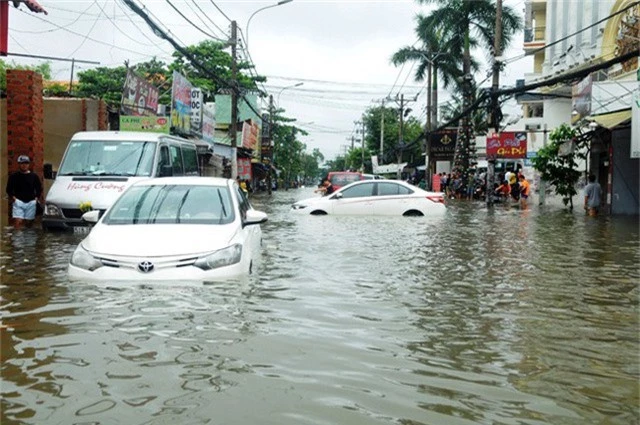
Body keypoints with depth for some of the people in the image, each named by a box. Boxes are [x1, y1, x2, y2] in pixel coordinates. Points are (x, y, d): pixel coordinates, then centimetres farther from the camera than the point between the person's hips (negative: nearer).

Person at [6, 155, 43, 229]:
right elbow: (9, 189, 9)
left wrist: (37, 198, 1)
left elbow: (39, 189, 13)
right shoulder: (14, 176, 2)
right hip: (18, 202, -2)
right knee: (18, 222, -14)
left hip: (31, 203, 2)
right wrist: (12, 197, -5)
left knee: (29, 223, 6)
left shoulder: (34, 176, 6)